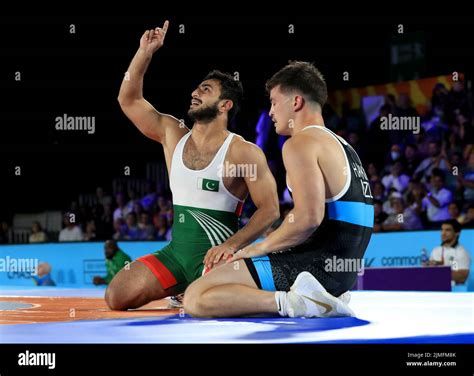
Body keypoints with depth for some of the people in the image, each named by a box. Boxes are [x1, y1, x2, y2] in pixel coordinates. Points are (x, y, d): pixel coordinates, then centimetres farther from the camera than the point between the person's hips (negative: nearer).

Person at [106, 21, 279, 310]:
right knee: (117, 297, -8)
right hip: (177, 251, 6)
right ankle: (184, 290, 18)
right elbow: (129, 100, 12)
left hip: (215, 254, -5)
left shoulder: (244, 153, -9)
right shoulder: (173, 135, 9)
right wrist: (146, 52, 2)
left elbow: (269, 210, -12)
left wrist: (232, 245, -26)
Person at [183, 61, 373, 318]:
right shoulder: (339, 145, 22)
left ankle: (292, 303, -21)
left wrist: (262, 247, -8)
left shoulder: (301, 143, -10)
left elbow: (308, 218, -23)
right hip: (341, 269, 10)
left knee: (195, 299, -15)